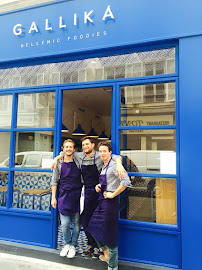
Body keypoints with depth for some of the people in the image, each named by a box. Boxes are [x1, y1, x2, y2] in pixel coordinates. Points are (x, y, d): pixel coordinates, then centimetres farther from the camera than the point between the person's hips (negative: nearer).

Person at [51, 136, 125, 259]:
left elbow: (115, 156, -20)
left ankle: (98, 247, 21)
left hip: (98, 192, -5)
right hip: (87, 192, 5)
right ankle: (91, 245, 28)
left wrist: (119, 164, -40)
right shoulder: (80, 156, 6)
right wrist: (56, 158, 7)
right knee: (85, 221, 10)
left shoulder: (99, 156, -9)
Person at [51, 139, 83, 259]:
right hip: (64, 196, 1)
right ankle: (67, 244, 28)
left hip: (76, 196, 0)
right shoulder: (59, 164, 3)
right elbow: (55, 181, 8)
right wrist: (53, 197, 5)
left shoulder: (78, 162, 0)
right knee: (65, 224, 2)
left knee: (76, 223, 7)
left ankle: (73, 246, 27)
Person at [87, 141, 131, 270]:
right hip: (102, 200, 10)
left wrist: (113, 194, -21)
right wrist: (98, 186, 7)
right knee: (93, 226, 17)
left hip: (110, 202, -10)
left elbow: (126, 181, -27)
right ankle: (106, 253, 35)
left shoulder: (114, 165, -14)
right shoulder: (104, 167, 14)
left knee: (109, 233, 1)